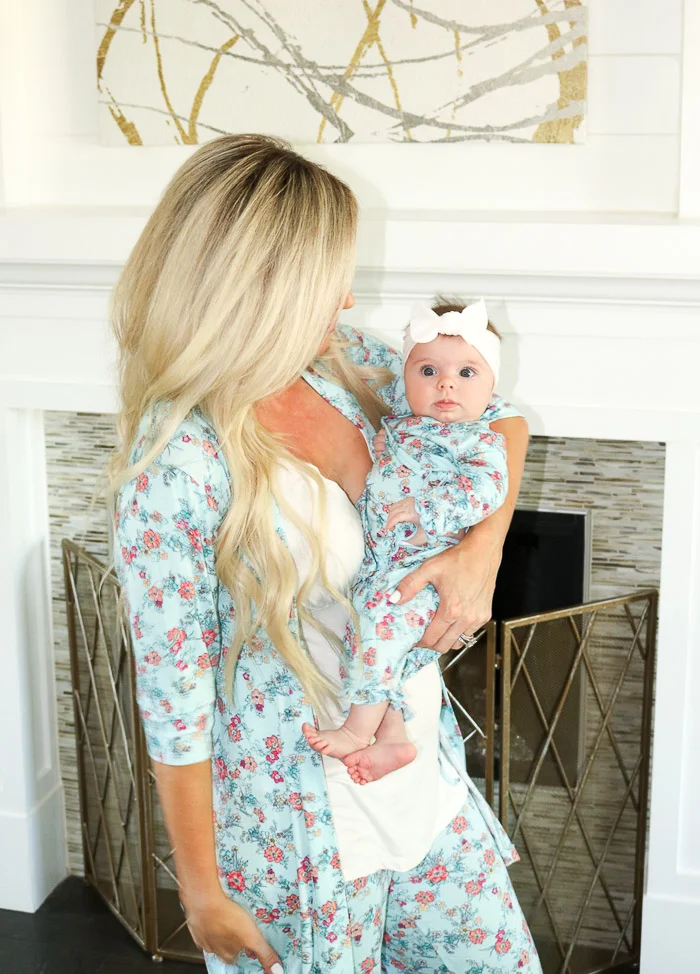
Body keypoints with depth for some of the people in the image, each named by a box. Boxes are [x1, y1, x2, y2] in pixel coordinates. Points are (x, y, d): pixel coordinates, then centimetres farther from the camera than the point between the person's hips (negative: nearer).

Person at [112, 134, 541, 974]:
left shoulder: (345, 362, -7)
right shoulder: (176, 467, -27)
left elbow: (495, 416, 7)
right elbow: (173, 699, -20)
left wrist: (483, 549, -12)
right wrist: (203, 890, -11)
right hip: (295, 820, -6)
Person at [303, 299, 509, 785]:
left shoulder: (481, 440, 4)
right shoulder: (393, 429, 24)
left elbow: (486, 489, -14)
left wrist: (425, 510, -20)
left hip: (426, 565, -7)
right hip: (377, 563, 8)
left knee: (378, 611, -26)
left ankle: (358, 729, -19)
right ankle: (393, 735, 3)